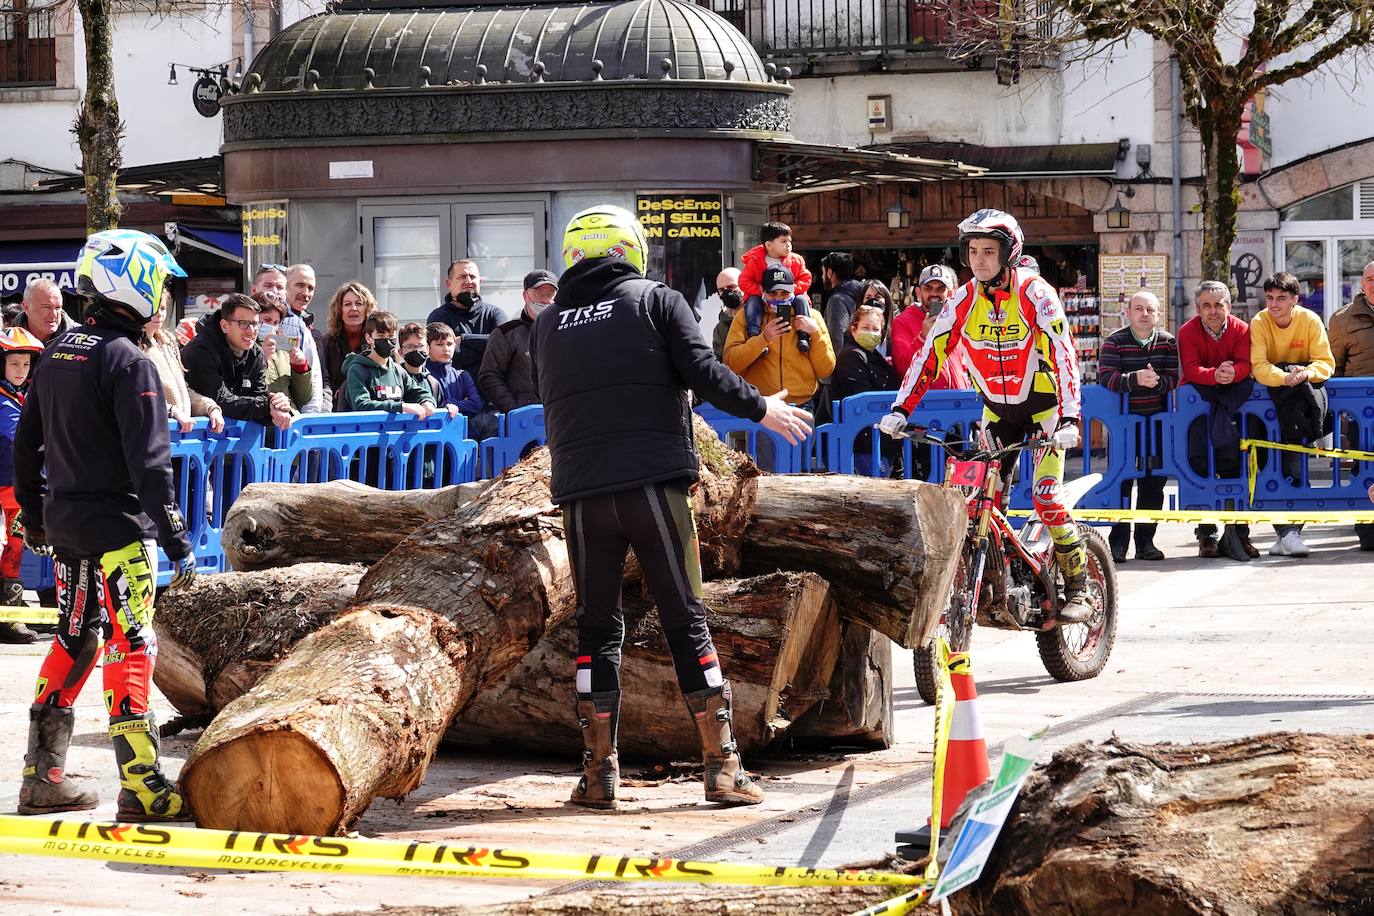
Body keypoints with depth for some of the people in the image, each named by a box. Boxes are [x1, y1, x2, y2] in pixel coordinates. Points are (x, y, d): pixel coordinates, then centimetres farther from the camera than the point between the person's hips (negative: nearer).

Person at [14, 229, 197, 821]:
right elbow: (149, 462, -20)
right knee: (129, 648, -5)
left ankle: (42, 777, 19)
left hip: (64, 521, 8)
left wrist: (33, 514, 28)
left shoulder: (56, 356, 9)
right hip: (116, 526, -8)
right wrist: (177, 543, -18)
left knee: (74, 641, 16)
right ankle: (141, 788, -6)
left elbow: (26, 444, 17)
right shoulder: (128, 363, -15)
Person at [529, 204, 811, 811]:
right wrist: (762, 408, 8)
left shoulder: (547, 324, 13)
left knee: (597, 628, 9)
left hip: (580, 491, 2)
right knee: (685, 619, 2)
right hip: (654, 481, -2)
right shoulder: (656, 300, 4)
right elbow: (700, 370, -5)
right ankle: (722, 766, 1)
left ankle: (599, 772, 4)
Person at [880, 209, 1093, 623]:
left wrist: (1069, 418, -38)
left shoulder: (1035, 295, -20)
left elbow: (1063, 355, -27)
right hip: (997, 409, 5)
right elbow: (929, 355, -9)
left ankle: (1079, 589, -5)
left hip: (1043, 405, -5)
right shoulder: (963, 301, -7)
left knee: (1046, 496, -16)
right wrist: (901, 410, -20)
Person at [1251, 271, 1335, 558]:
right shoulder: (1259, 323, -8)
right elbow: (1258, 367, -18)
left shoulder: (1310, 320, -5)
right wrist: (1285, 377, -35)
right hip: (1273, 387, -1)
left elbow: (1326, 363, -9)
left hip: (1305, 385, 1)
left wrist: (1306, 373, -29)